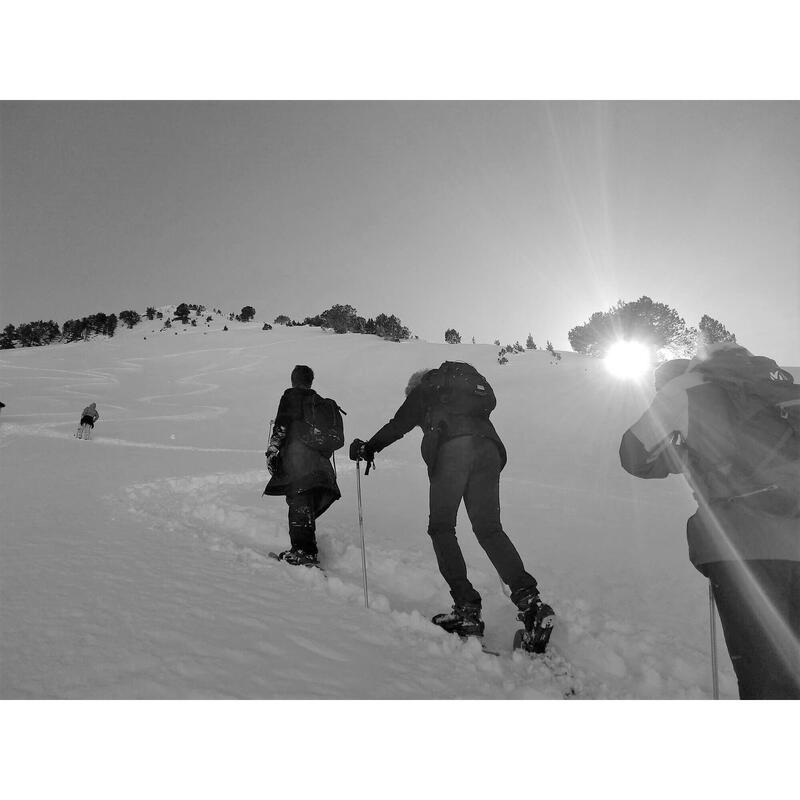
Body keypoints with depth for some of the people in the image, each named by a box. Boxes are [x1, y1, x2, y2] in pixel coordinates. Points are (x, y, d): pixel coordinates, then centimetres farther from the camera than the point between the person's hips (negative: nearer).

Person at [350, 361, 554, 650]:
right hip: (489, 447, 5)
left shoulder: (424, 388, 24)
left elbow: (400, 423, 20)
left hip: (451, 447, -5)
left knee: (441, 528, 3)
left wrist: (368, 448, 31)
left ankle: (467, 608, -9)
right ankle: (528, 598, -12)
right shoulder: (470, 380, 38)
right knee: (490, 529, 6)